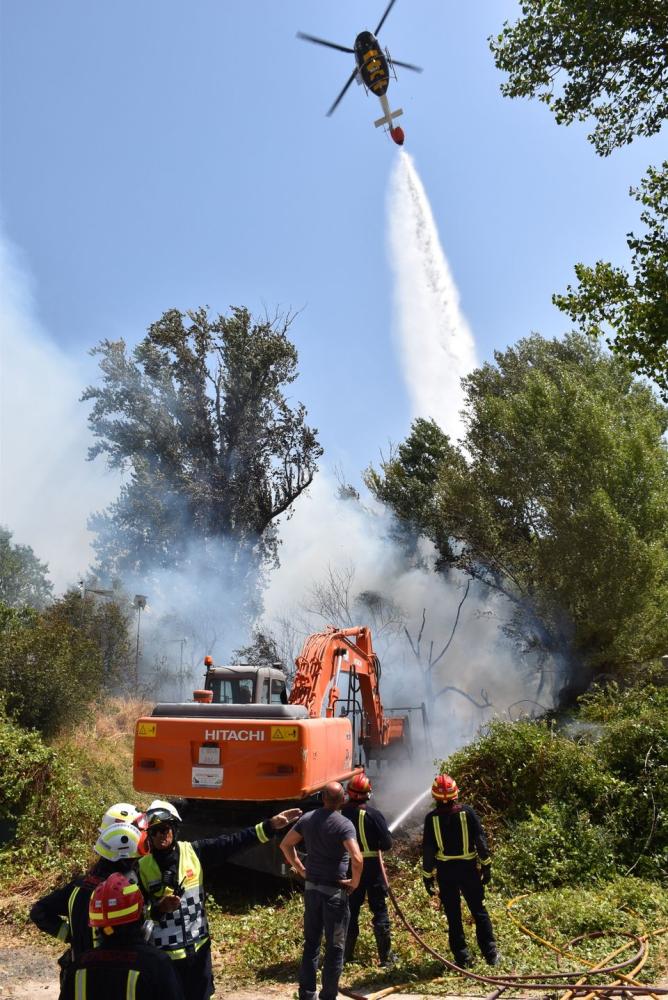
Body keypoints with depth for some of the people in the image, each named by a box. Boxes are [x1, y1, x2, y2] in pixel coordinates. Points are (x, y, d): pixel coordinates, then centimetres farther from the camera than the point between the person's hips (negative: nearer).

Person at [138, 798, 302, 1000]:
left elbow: (232, 842, -12)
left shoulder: (194, 852, -7)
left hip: (198, 947, 2)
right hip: (164, 954, -2)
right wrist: (159, 908, -27)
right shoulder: (143, 867, -10)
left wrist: (270, 825, -19)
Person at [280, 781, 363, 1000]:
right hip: (334, 891, -5)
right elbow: (357, 859, -28)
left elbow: (285, 844, 9)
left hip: (311, 888, 5)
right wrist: (355, 882, -11)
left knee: (311, 943, 17)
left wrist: (300, 869, 12)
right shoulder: (344, 824, -18)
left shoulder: (308, 818, 0)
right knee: (335, 947, 8)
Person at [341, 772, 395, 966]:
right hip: (371, 866, -3)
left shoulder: (341, 813, -9)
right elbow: (387, 844, -14)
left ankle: (346, 954, 23)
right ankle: (386, 956, 12)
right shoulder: (373, 815, -17)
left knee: (350, 910, 15)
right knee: (380, 910, 8)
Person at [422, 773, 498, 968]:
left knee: (453, 916, 10)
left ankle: (462, 957, 13)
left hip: (445, 871, 0)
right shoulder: (467, 811, -8)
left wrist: (428, 877, 4)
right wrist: (486, 866, 4)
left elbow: (428, 849, -3)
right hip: (468, 868, 0)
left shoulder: (431, 818, -7)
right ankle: (490, 954, 14)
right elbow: (481, 840, -5)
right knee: (479, 911, 13)